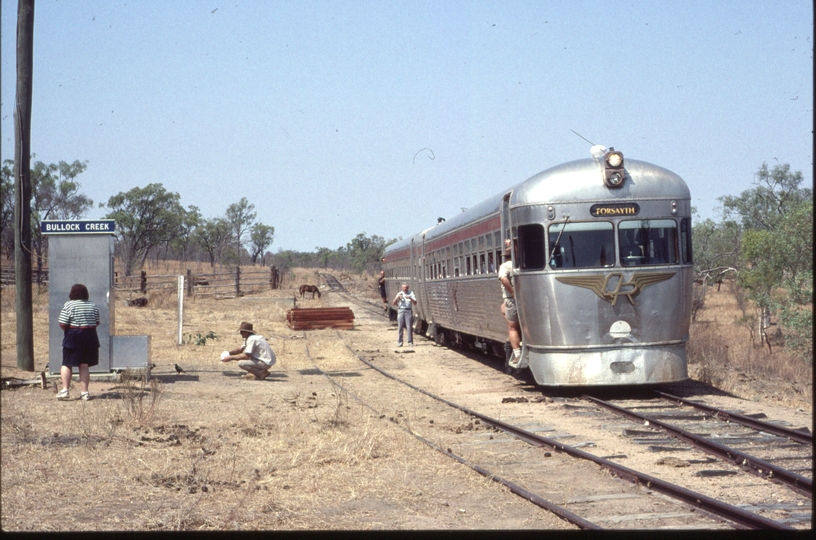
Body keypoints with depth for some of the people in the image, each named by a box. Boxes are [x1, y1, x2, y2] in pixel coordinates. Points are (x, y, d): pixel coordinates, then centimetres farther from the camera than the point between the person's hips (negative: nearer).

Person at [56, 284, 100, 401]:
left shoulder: (68, 305, -9)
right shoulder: (92, 305, 6)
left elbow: (62, 324, -13)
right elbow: (97, 323, 10)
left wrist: (68, 329, 6)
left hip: (73, 338, -4)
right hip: (89, 338, 4)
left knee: (67, 364, 6)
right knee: (84, 365, 7)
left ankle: (65, 390, -1)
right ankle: (84, 392, 6)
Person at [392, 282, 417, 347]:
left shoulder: (411, 293, 6)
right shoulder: (399, 294, 8)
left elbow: (415, 303, -3)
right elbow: (394, 303, 1)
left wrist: (410, 298, -21)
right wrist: (397, 297, -16)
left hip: (408, 311, -1)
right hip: (401, 311, 1)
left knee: (409, 327, -4)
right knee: (400, 327, 0)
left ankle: (410, 342, 0)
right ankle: (399, 342, 4)